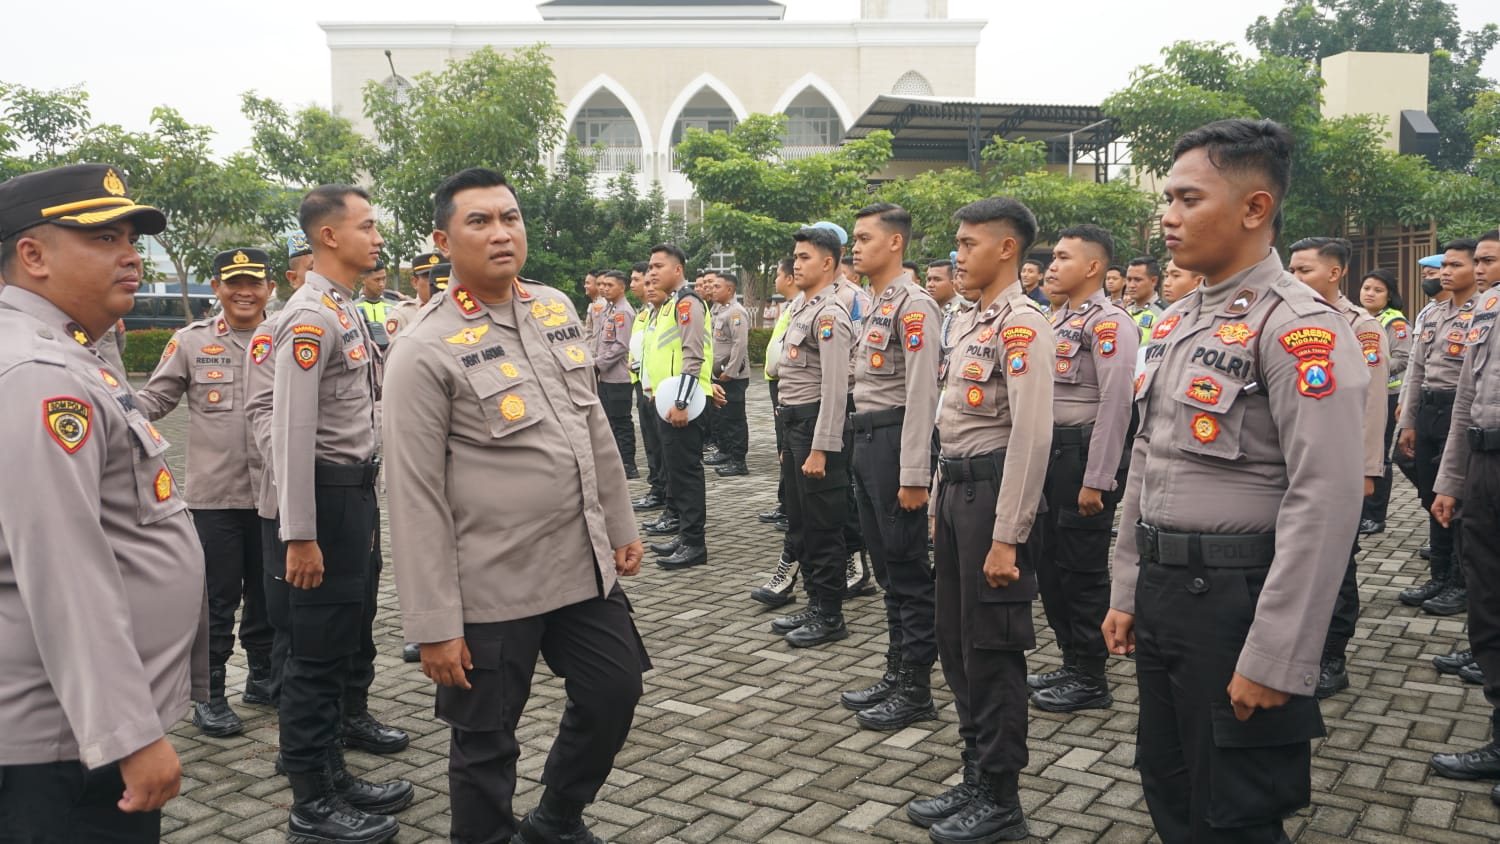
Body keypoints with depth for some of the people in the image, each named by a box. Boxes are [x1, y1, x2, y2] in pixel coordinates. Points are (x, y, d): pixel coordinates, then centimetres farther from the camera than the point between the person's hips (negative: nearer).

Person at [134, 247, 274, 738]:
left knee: (268, 591, 15)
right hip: (216, 494, -2)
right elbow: (153, 401, 2)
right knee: (220, 597, 4)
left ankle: (262, 676, 32)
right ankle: (210, 695, 18)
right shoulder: (191, 342, 2)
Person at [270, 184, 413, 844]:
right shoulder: (310, 317, -16)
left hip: (356, 490, 10)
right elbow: (292, 432, -21)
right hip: (328, 492, -10)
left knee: (346, 641, 17)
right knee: (318, 650, 0)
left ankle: (331, 774, 30)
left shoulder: (347, 312, 14)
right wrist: (299, 536, -21)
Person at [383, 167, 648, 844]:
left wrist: (620, 526, 15)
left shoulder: (557, 310, 6)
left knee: (615, 693, 18)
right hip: (492, 589, -6)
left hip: (586, 566, 7)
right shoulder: (427, 350, -14)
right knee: (486, 743, 10)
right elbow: (416, 499, -14)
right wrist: (435, 624, -14)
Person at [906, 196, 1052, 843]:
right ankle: (974, 780, 31)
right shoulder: (970, 322, 14)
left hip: (993, 489, -9)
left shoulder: (1021, 324, -15)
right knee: (956, 643, 16)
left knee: (993, 649, 1)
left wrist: (1007, 538, -23)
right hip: (955, 485, 9)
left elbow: (1032, 435, -21)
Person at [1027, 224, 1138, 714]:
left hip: (1085, 453, -9)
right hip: (1051, 452, 9)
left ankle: (1090, 680, 14)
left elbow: (1116, 403, -19)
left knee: (1083, 570, 0)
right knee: (1048, 562, 14)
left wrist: (1095, 481, -20)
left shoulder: (1108, 322, -13)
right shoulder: (1058, 320, 15)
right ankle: (1071, 664, 29)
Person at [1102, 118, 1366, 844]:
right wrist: (1127, 593, 14)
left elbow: (1325, 504, -21)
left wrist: (1275, 661, -21)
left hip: (1237, 598, -8)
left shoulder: (1299, 329, -16)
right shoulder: (1175, 322, 10)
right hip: (1162, 591, 8)